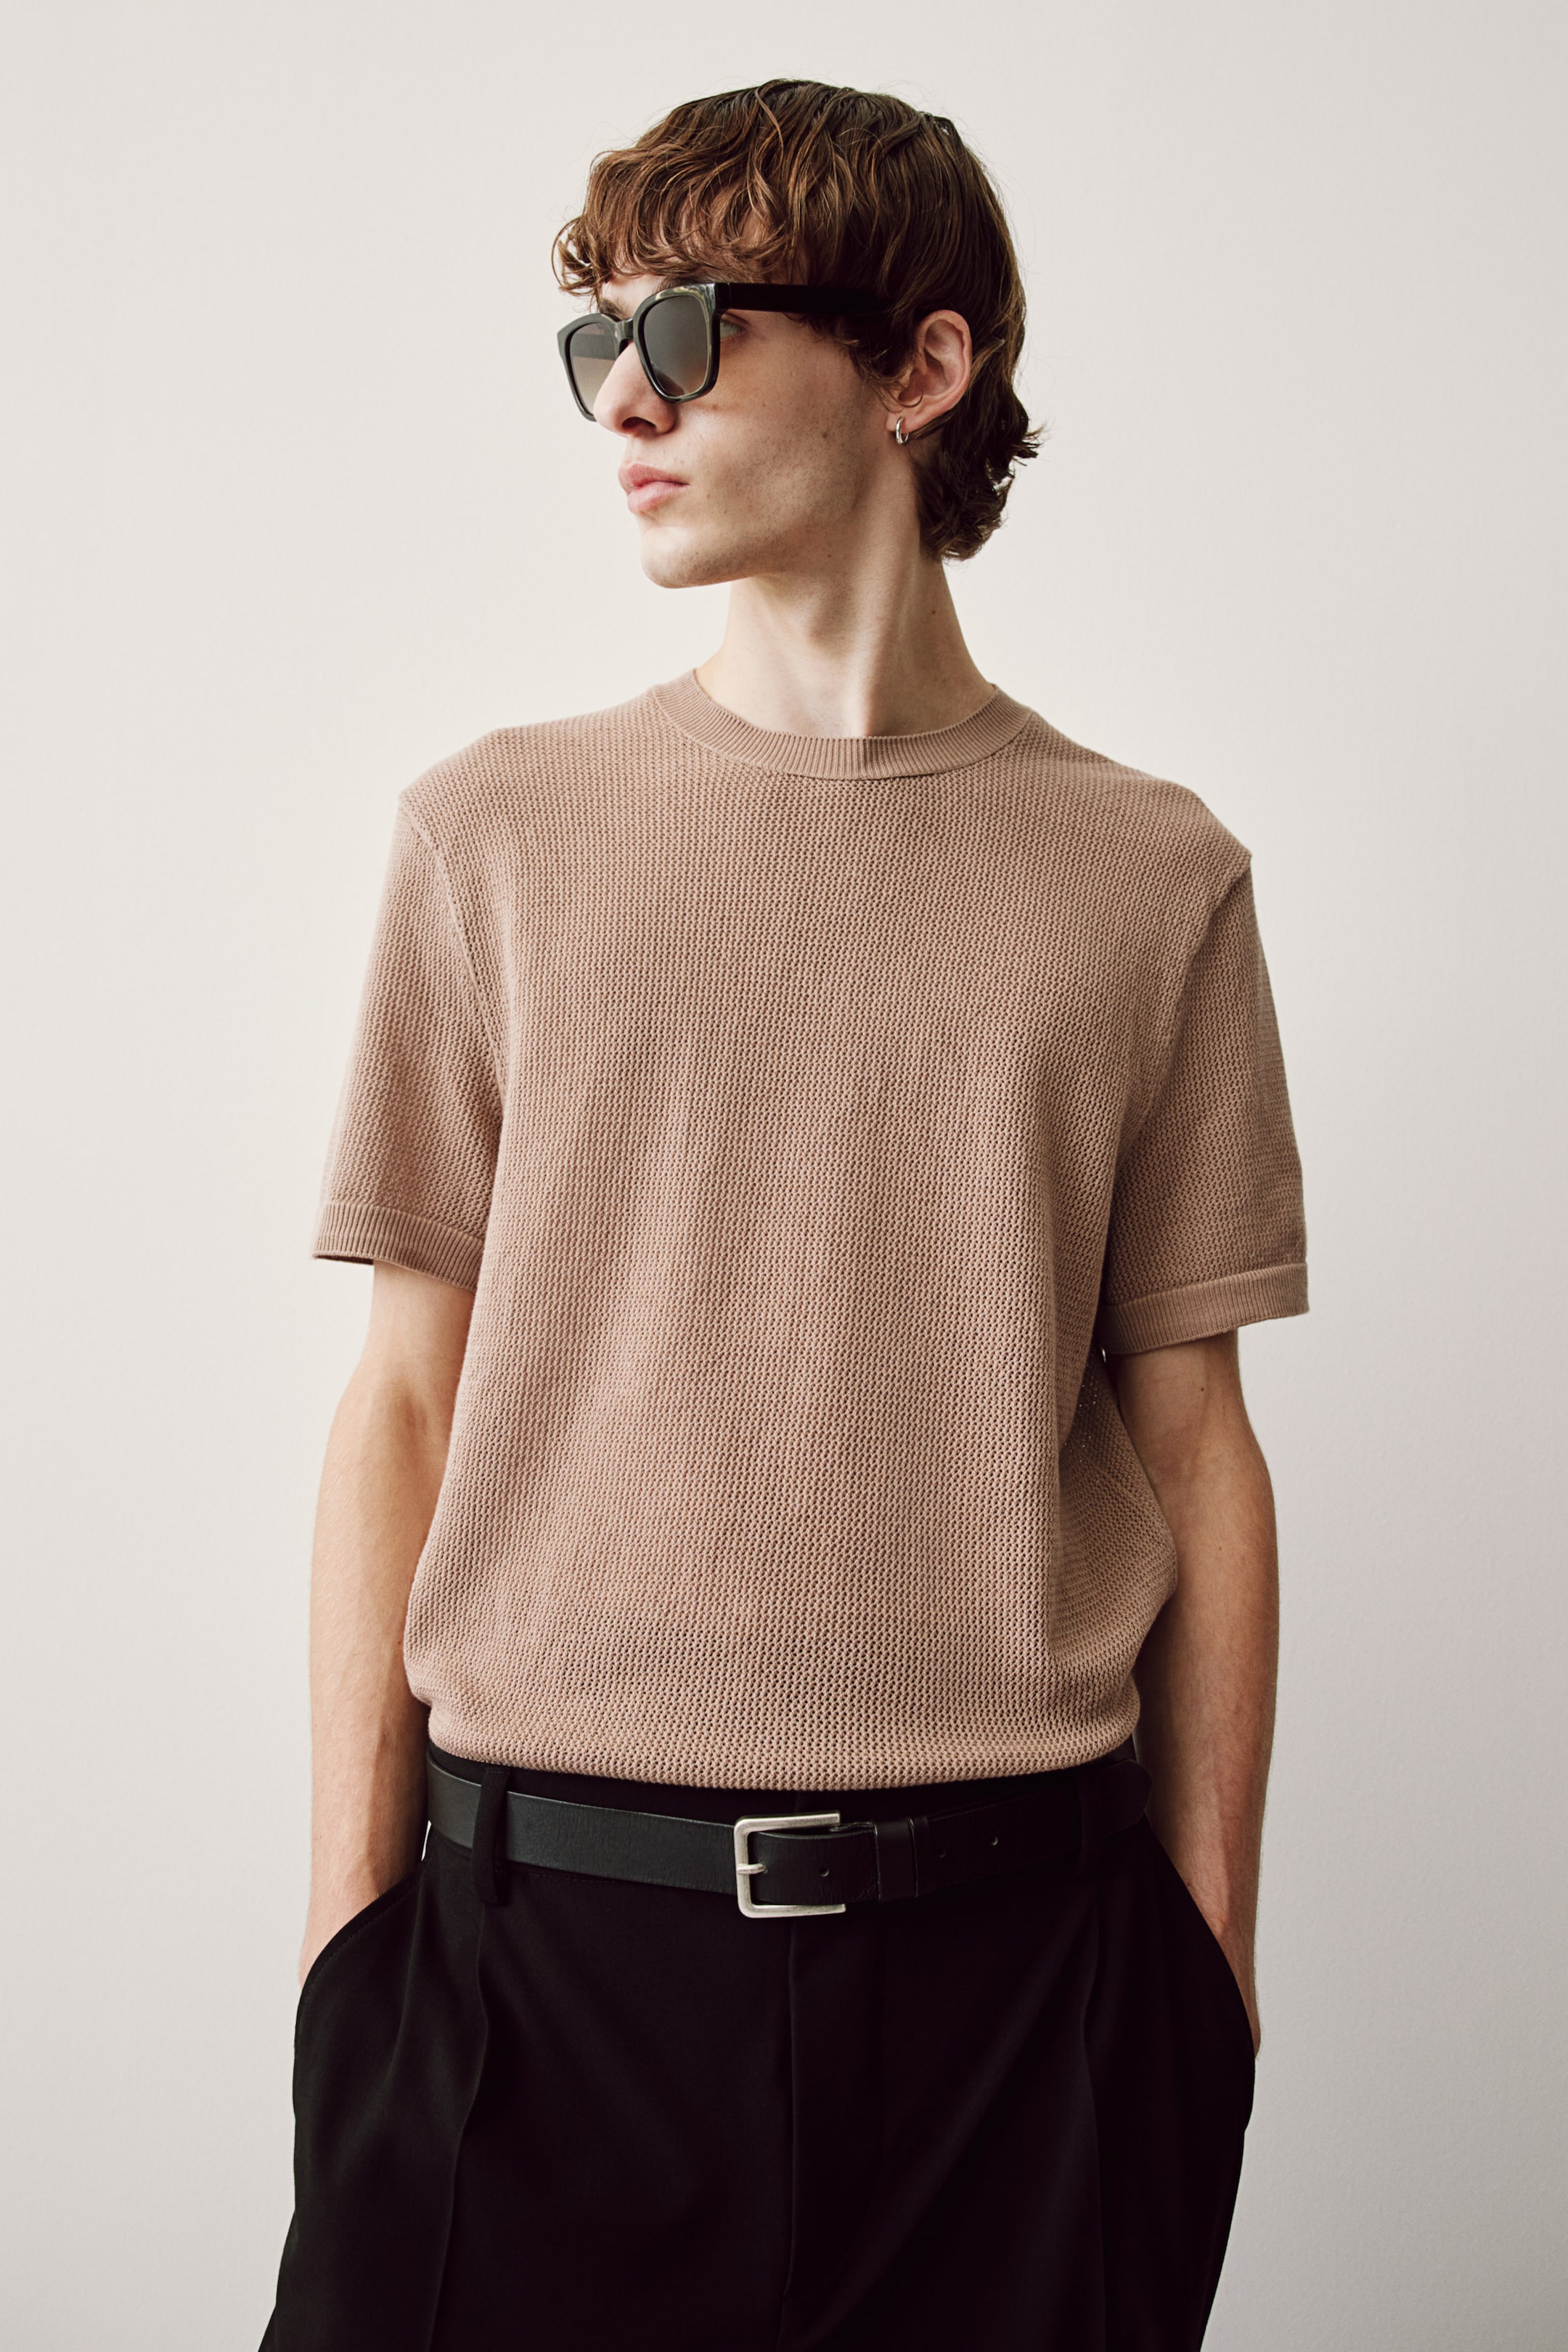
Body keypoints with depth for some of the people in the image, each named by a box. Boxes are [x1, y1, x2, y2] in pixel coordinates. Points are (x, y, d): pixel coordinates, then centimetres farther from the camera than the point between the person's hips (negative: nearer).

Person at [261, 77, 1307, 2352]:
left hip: (1012, 1933, 0)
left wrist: (1213, 1945, 4)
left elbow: (1191, 1442, 5)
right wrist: (353, 1907, 1)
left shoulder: (1153, 881, 3)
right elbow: (407, 1398, 3)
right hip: (548, 1915, 0)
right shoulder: (500, 834, 3)